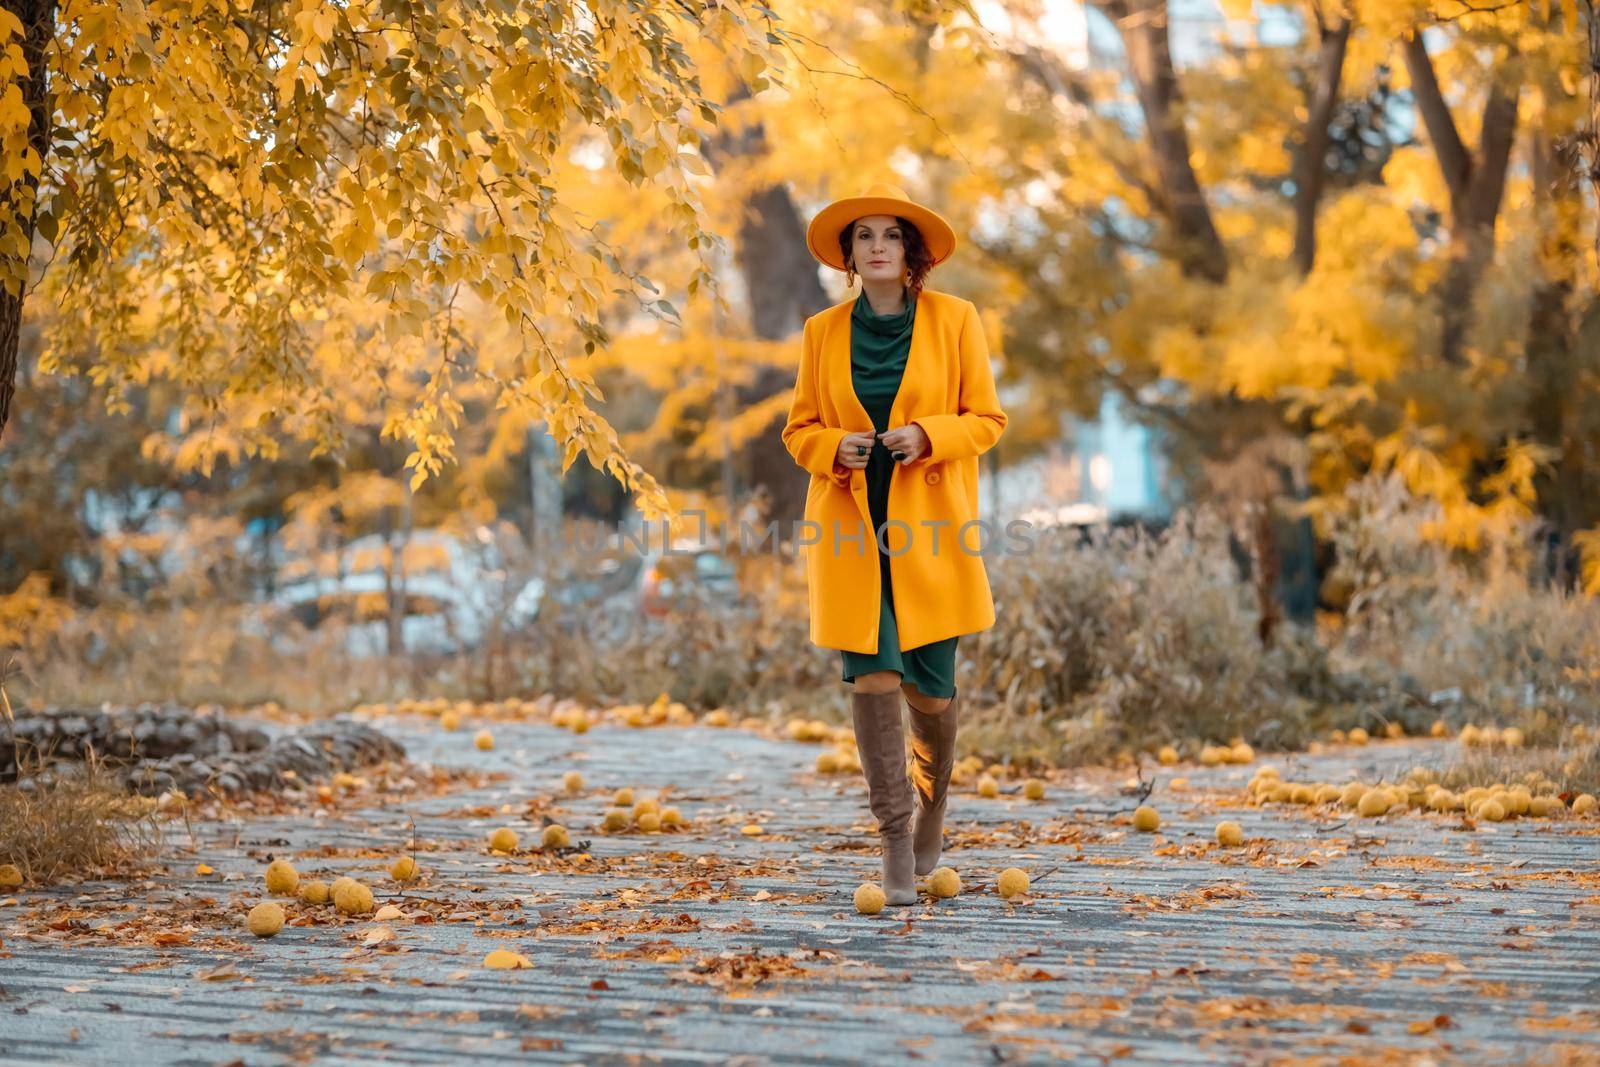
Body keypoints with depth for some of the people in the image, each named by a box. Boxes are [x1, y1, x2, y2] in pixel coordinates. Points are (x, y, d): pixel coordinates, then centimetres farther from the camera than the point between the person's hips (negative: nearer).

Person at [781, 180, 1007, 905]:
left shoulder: (954, 320, 1)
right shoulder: (823, 331, 6)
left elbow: (986, 419, 3)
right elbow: (799, 428, 11)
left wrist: (927, 437, -15)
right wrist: (835, 447, -10)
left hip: (929, 532, -1)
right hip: (851, 530, 1)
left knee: (929, 684, 2)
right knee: (871, 676, -8)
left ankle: (932, 801, 32)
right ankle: (895, 841, -2)